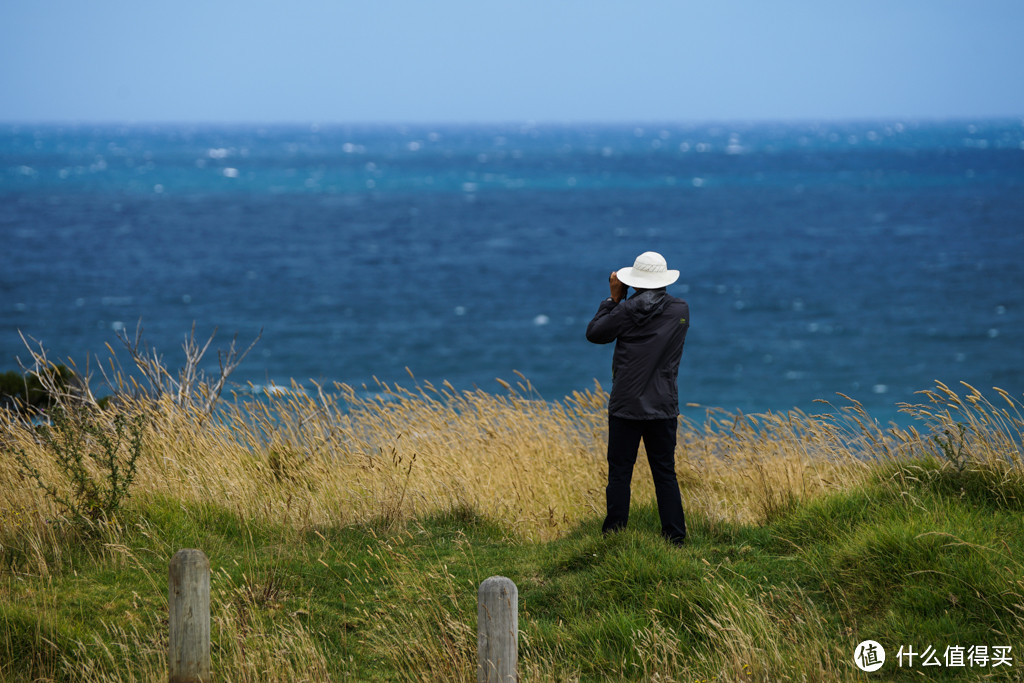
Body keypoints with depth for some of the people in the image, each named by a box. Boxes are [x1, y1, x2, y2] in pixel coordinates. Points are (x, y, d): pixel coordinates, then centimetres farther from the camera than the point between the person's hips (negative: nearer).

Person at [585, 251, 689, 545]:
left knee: (619, 472, 3)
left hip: (626, 407, -3)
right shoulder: (681, 310, 1)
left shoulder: (628, 311, -10)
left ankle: (614, 535, 3)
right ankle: (675, 536, 7)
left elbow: (594, 333, 3)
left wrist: (614, 299, 8)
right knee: (665, 473, 9)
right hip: (664, 408, 3)